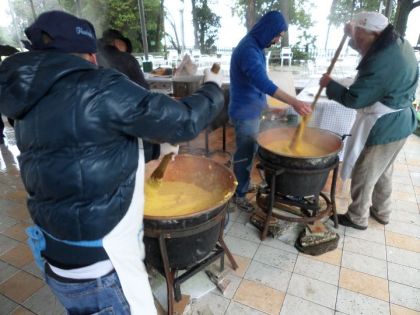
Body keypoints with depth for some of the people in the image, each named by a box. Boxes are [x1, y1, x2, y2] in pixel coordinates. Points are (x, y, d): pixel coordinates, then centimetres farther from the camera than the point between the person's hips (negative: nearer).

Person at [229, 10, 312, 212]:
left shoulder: (255, 46, 11)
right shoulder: (248, 49, -22)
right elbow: (263, 83, -36)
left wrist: (264, 105, 22)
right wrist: (294, 102, -43)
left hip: (252, 109, 10)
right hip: (245, 112, -10)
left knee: (249, 152, 19)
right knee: (244, 155, 0)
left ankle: (244, 185, 36)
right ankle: (239, 195, 15)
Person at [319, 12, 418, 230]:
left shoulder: (380, 62, -28)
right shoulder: (400, 45, 3)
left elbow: (353, 99, -25)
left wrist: (329, 84, -10)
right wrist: (355, 33, 7)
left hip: (383, 128, -10)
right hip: (400, 122, 10)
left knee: (364, 175, 7)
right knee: (383, 171, 24)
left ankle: (357, 218, 25)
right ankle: (382, 212, 42)